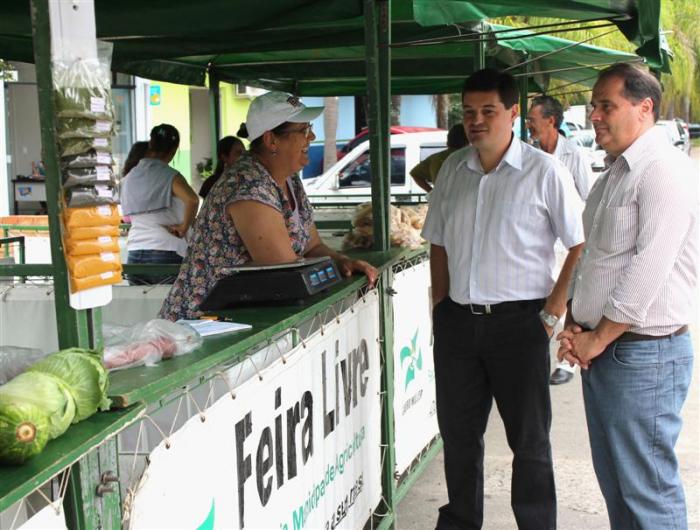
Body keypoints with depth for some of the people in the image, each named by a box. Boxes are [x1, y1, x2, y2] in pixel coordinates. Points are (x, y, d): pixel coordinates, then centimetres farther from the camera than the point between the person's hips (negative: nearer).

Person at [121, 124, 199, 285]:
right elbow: (192, 200, -24)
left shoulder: (129, 178, 12)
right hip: (166, 253, -5)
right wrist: (183, 228, -11)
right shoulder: (170, 176, -7)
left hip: (134, 255, 5)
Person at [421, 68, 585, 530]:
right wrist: (440, 307, 9)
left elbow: (583, 245, -8)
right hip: (457, 319, 5)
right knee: (458, 432, 16)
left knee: (528, 439, 7)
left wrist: (553, 313, -11)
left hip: (518, 320, -5)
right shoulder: (453, 168, 7)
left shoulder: (544, 171, -9)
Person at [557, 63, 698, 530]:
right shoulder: (614, 173, 15)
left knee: (648, 490, -1)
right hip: (599, 351, 9)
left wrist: (598, 338, -14)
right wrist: (574, 325, 7)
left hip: (644, 354, -9)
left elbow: (647, 269, -21)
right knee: (614, 481, 17)